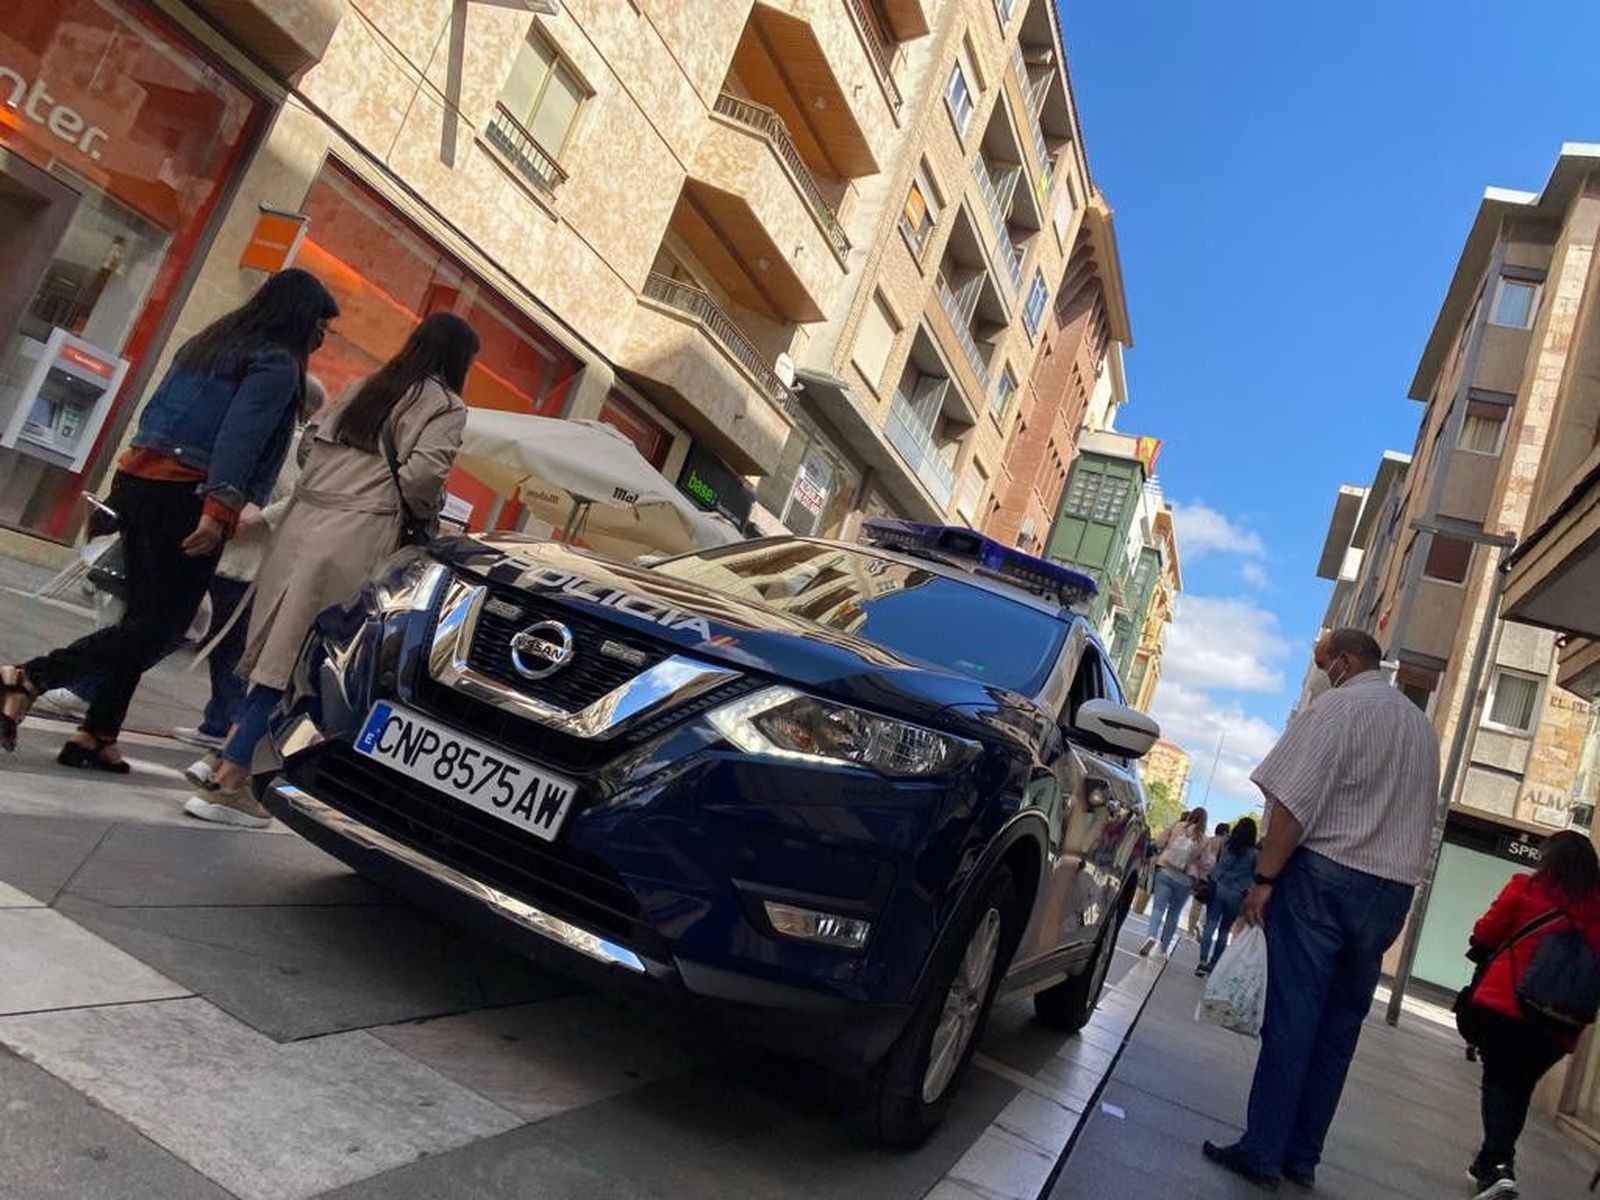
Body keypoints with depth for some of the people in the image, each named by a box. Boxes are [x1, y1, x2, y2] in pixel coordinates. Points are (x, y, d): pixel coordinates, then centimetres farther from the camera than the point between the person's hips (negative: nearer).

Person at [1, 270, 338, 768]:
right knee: (161, 623, -2)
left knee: (144, 615, 13)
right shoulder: (278, 363, -6)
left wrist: (125, 491, 24)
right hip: (186, 496, -9)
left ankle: (96, 736, 13)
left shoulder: (207, 342, 21)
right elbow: (240, 438, -19)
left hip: (137, 479, 9)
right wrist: (219, 511, -24)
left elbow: (154, 412, 21)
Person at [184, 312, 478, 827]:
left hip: (306, 518, 7)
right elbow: (423, 473, -13)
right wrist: (429, 509, 6)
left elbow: (309, 441, 18)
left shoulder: (364, 386, 21)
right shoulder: (447, 407, 1)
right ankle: (229, 780, -4)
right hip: (357, 536, -7)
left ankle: (228, 754, 20)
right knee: (299, 657, -5)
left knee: (277, 646, 15)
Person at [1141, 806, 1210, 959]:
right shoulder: (1203, 839, 5)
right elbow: (1204, 864, 6)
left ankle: (1152, 936, -31)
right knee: (1173, 914, 12)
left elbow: (1159, 844, 4)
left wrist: (1152, 861, 14)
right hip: (1185, 880, 1)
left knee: (1158, 907, -6)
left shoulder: (1176, 826, 4)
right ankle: (1163, 948, 13)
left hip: (1165, 872, -1)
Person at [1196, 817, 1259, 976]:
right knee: (1224, 931, 11)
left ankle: (1203, 961, -15)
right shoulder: (1255, 853, -3)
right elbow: (1256, 876, 1)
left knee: (1210, 926, -2)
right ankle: (1213, 963, 15)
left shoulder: (1226, 844, 1)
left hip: (1218, 888, 0)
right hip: (1237, 895, 0)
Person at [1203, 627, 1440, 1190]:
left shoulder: (1340, 706, -9)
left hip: (1325, 874, -7)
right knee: (1340, 1024, 10)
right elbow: (1421, 817, 19)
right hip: (1392, 890, 7)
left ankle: (1263, 1152, 1)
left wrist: (1265, 877, -14)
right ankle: (1303, 1157, 16)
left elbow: (1296, 799, -16)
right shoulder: (1422, 725, 17)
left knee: (1292, 1017, -3)